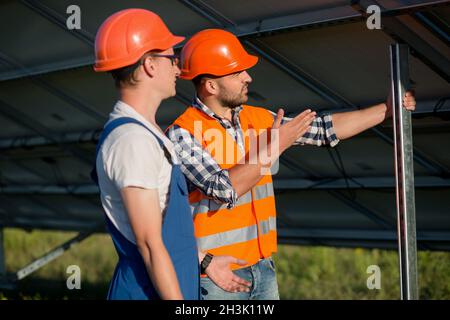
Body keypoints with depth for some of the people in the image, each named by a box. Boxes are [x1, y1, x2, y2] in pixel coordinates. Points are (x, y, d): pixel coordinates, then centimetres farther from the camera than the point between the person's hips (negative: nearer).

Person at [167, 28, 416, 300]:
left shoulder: (258, 119, 9)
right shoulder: (183, 134, -12)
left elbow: (326, 129, 13)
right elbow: (223, 189, -23)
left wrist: (388, 109, 12)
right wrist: (275, 147, -16)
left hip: (263, 268, 6)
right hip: (217, 276, -6)